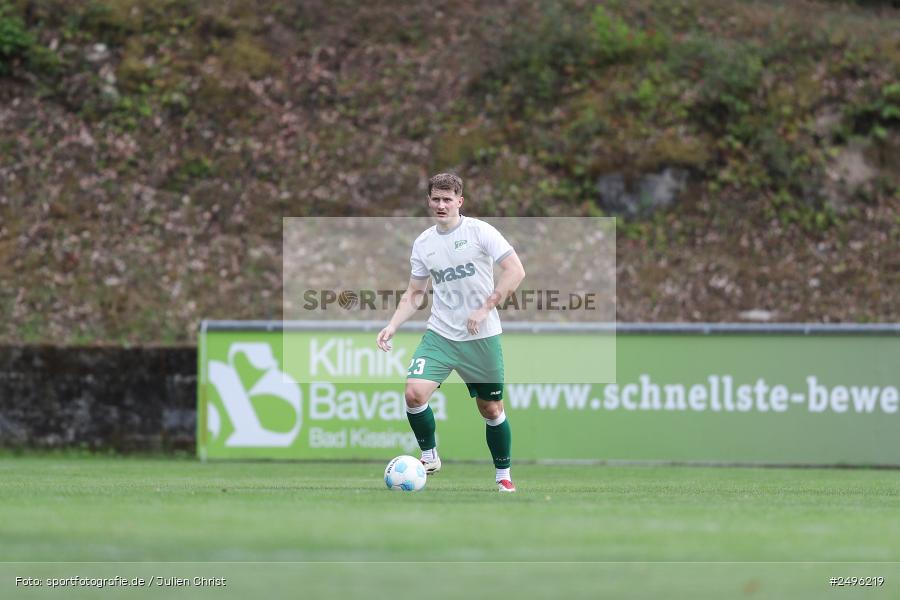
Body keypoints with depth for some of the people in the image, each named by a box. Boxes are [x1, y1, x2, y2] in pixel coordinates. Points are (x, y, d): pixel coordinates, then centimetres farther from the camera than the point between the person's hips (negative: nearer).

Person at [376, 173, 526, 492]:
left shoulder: (479, 231, -8)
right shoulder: (423, 243, 6)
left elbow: (515, 271, -13)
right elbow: (415, 293, 14)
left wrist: (484, 309, -18)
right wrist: (392, 326, -1)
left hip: (482, 337, -3)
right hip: (439, 334, 3)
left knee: (492, 409, 6)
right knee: (414, 392, -18)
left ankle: (503, 475, 26)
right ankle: (429, 456, 5)